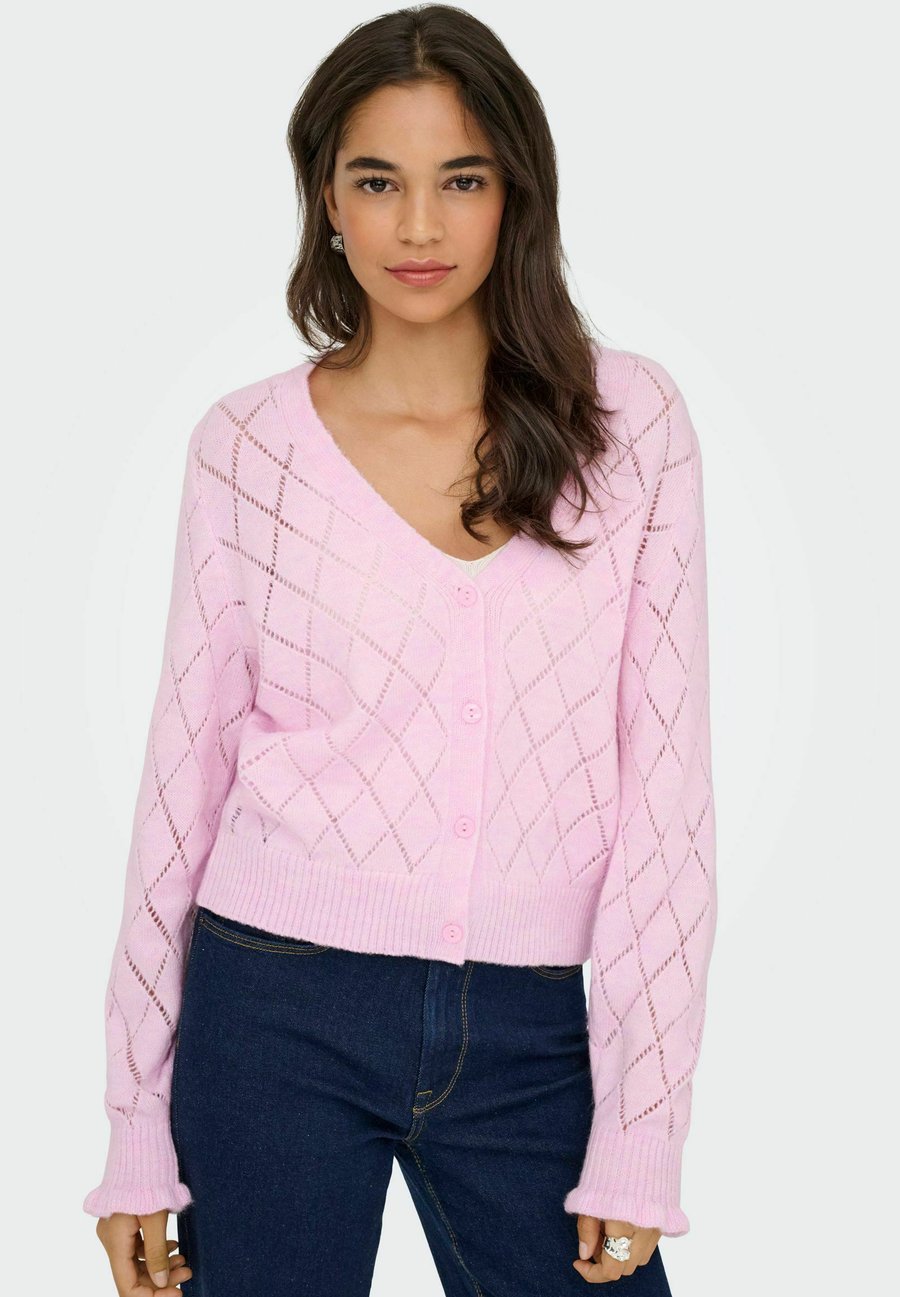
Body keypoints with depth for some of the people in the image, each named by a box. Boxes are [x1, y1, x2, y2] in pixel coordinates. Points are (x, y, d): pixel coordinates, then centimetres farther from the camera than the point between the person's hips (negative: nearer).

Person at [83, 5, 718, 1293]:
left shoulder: (633, 423, -1)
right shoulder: (248, 445, -1)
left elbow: (665, 777, -2)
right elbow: (183, 773, 3)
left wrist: (642, 1134, -5)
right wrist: (138, 1122, 3)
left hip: (532, 1037, 0)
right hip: (280, 1011, 0)